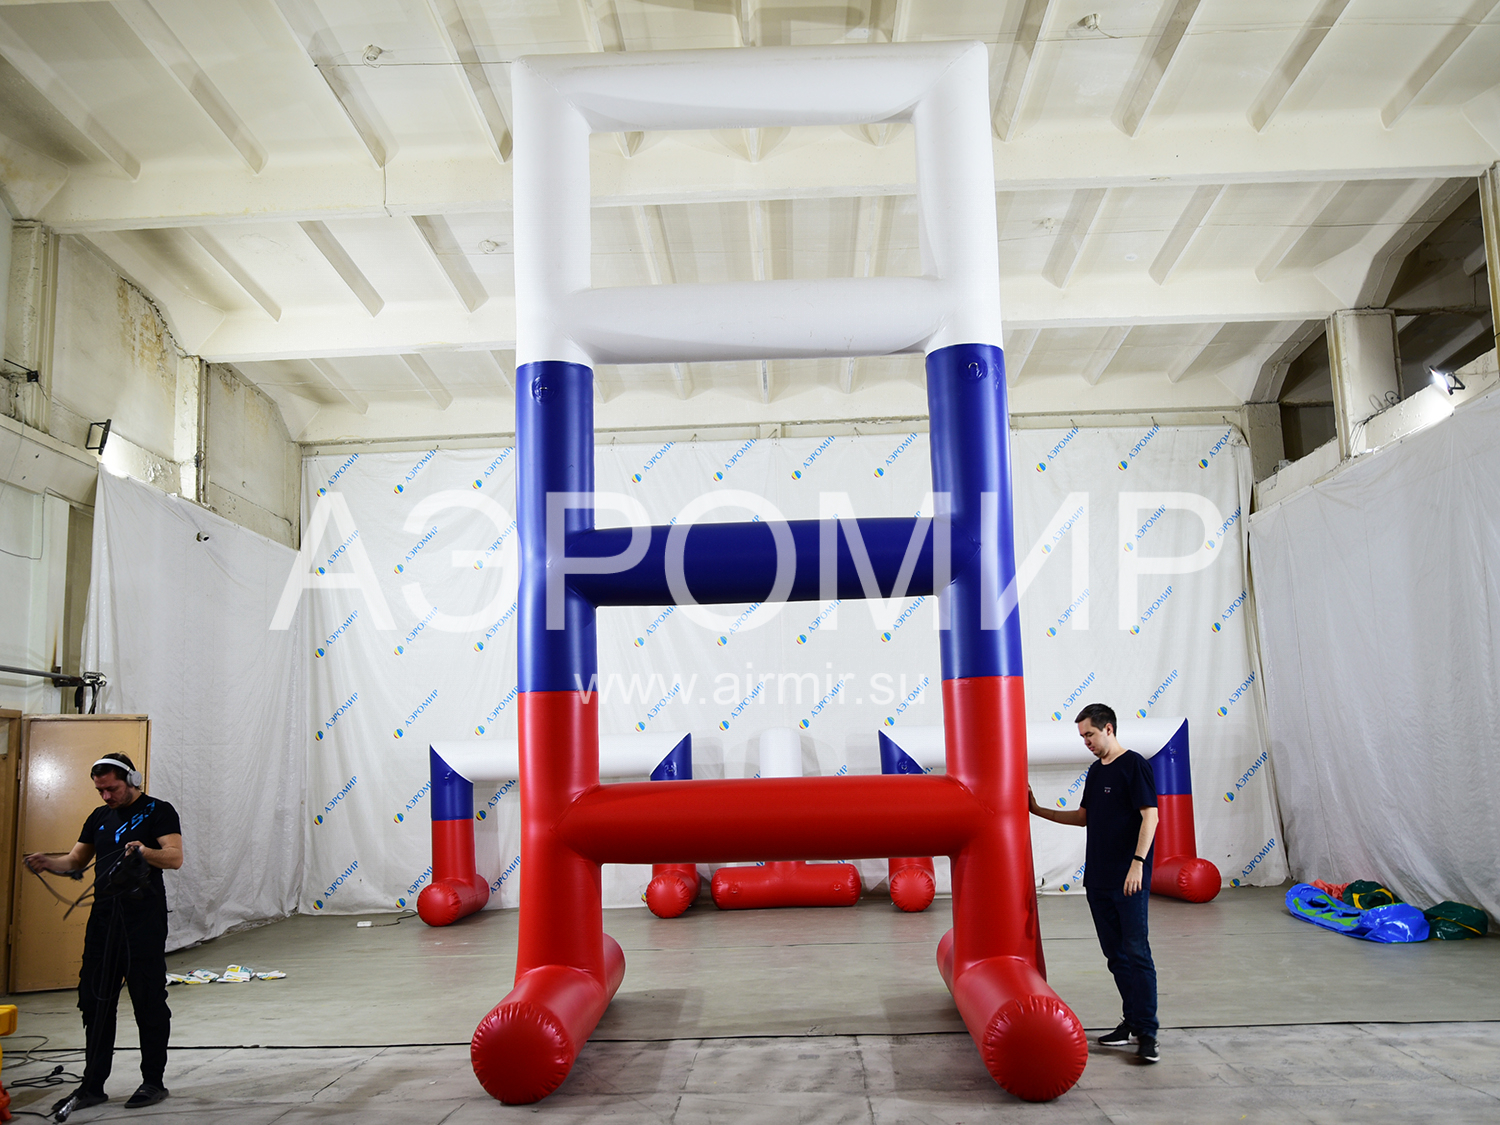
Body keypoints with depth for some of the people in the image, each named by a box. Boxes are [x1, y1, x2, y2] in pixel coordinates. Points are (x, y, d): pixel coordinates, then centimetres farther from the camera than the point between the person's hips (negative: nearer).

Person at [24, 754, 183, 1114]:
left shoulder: (158, 811, -3)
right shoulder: (99, 817, 17)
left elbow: (175, 857, -13)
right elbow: (75, 861, 18)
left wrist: (144, 851, -32)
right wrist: (47, 863, -2)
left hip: (144, 919, -6)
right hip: (103, 918, 6)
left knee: (149, 1002, 1)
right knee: (95, 1001, 8)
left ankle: (154, 1082, 11)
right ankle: (93, 1085, 18)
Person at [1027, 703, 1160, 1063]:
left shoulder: (1134, 765, -8)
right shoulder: (1096, 770, 16)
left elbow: (1150, 816, -14)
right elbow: (1085, 816, 23)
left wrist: (1138, 863, -20)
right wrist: (1038, 811, 19)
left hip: (1129, 880, -8)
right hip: (1098, 878, 8)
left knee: (1136, 952, -6)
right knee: (1115, 953, 11)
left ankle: (1147, 1031, -2)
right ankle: (1132, 1020, 20)